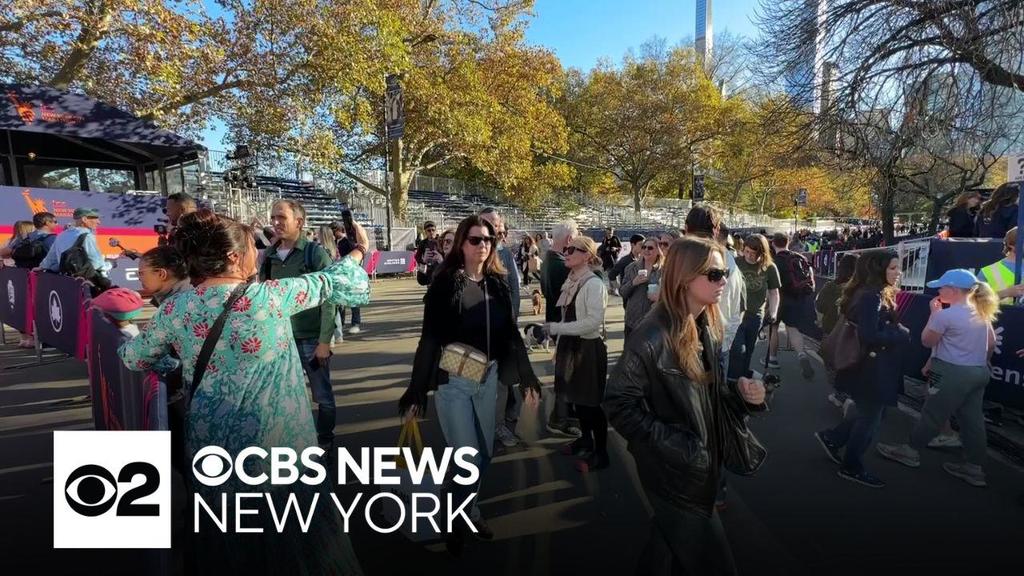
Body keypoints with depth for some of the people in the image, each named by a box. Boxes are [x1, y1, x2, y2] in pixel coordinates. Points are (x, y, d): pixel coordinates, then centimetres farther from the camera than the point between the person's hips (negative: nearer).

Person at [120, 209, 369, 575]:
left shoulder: (175, 309, -6)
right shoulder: (269, 297, -16)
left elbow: (135, 359, 10)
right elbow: (328, 282, -2)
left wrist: (126, 341, 34)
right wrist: (357, 254, 17)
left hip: (212, 444, 3)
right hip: (275, 440, -3)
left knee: (228, 538, 23)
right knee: (289, 532, 16)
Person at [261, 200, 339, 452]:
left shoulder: (315, 253, -8)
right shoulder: (269, 256, 5)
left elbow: (328, 299, -11)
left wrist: (324, 340, -14)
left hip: (311, 338, -4)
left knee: (322, 395, 8)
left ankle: (325, 439, 26)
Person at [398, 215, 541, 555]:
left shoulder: (498, 284, 4)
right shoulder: (445, 283, -10)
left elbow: (511, 333, 9)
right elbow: (429, 338, -10)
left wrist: (527, 377, 9)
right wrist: (416, 391, -10)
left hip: (488, 379, 5)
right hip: (452, 381, -5)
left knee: (485, 454, 14)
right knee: (469, 459, -2)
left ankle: (467, 508, 38)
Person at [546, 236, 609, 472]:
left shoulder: (594, 284, -17)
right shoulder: (570, 281, 6)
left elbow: (593, 322, -23)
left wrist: (555, 328, -23)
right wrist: (560, 344, 8)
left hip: (589, 346, -7)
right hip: (571, 344, 7)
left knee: (592, 401, 4)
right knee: (577, 396, 19)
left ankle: (600, 453, 19)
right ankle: (586, 439, 39)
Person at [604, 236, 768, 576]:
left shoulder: (708, 327, 0)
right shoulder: (653, 337, -27)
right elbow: (618, 403, -24)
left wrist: (739, 392, -8)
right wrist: (674, 446, -23)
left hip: (702, 460, 8)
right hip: (673, 468, -8)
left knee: (672, 538, 26)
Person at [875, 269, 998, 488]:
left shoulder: (945, 315, -19)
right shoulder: (982, 312, 6)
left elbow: (927, 341, -7)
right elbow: (991, 343, 14)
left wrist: (934, 313, -3)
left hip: (953, 373, -8)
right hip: (979, 373, 8)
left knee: (933, 414, 6)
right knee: (972, 419, 11)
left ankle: (910, 450, 20)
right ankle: (975, 468, 17)